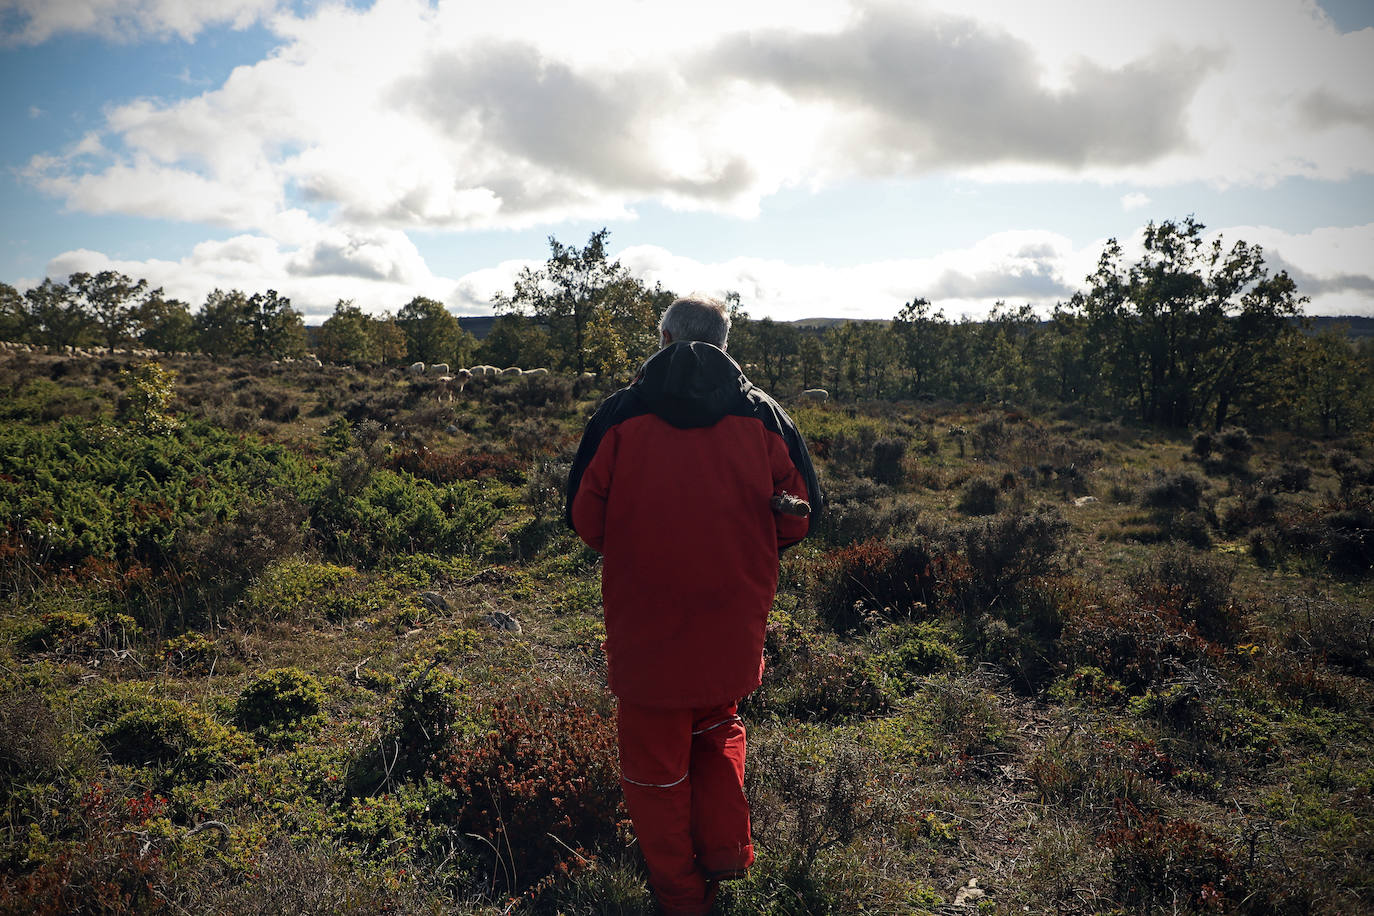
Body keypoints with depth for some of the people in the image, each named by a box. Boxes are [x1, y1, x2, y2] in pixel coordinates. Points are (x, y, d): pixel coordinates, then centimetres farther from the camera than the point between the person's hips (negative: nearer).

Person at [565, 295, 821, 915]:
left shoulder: (620, 414, -8)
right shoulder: (764, 416, -3)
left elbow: (585, 519, -3)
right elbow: (800, 515, 2)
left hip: (644, 625, -2)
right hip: (735, 625, 2)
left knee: (655, 754, 16)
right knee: (718, 731, 28)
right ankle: (725, 854, 29)